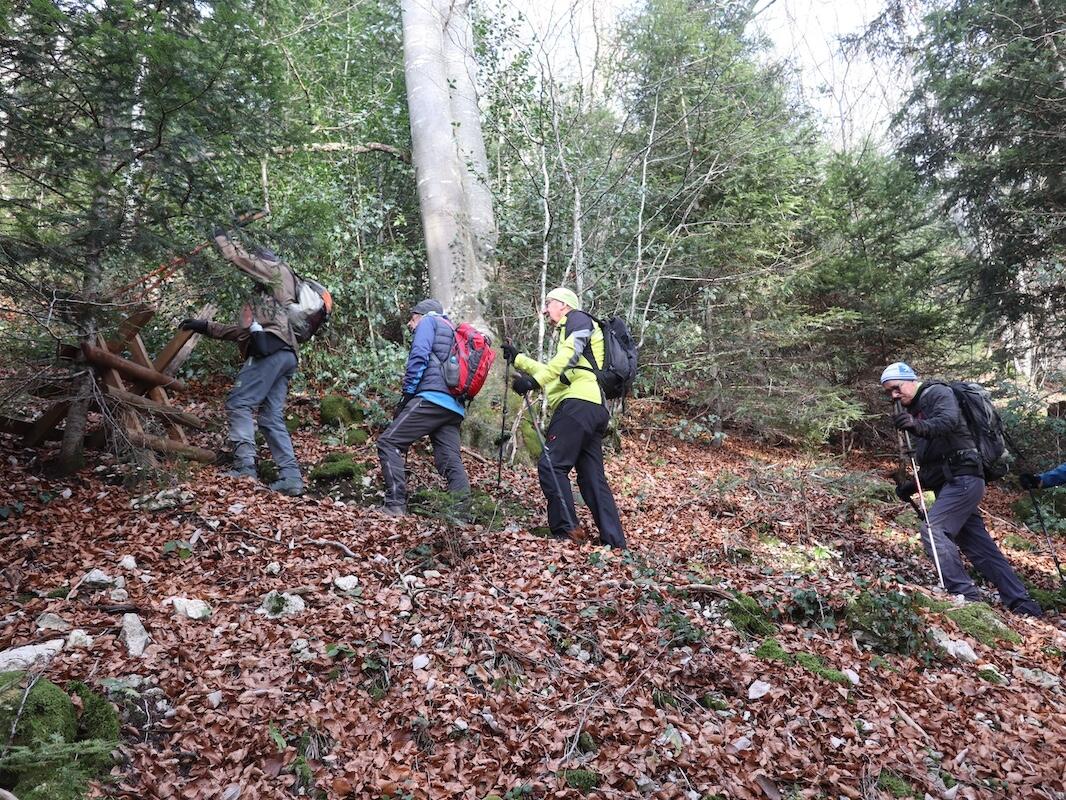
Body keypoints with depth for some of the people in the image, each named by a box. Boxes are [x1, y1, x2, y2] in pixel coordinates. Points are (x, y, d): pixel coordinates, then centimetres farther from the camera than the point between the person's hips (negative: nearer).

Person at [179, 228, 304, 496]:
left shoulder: (277, 270, 13)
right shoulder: (262, 298, 35)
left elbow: (240, 258, 5)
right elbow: (243, 331, 32)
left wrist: (221, 237, 25)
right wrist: (204, 327, 32)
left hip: (271, 350, -9)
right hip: (284, 354, 9)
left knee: (238, 403, -10)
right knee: (272, 417, 3)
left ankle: (245, 466, -18)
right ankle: (291, 477, -4)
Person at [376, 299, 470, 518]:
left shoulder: (429, 321, 11)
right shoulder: (453, 334, 35)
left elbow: (419, 356, -7)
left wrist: (408, 392, -5)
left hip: (432, 398, -8)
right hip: (455, 407, 8)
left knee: (388, 442, -6)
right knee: (451, 461, 3)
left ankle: (396, 505, -14)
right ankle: (462, 515, -4)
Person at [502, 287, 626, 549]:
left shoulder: (578, 318, 8)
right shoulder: (571, 332, 35)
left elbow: (570, 355, -12)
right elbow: (554, 372, 41)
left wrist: (534, 380, -19)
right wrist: (518, 359, 42)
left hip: (579, 403, -9)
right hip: (596, 409, 10)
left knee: (551, 464, -13)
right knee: (593, 477, 6)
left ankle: (567, 530, -17)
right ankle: (615, 542, 4)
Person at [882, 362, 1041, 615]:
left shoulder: (938, 393, -4)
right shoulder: (914, 410, 21)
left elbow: (949, 420, -30)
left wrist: (919, 426, -50)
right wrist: (912, 486, 11)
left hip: (963, 478, -10)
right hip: (951, 483, 10)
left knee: (933, 531, -20)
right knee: (979, 546, 10)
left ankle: (966, 595, -21)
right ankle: (1024, 606, 17)